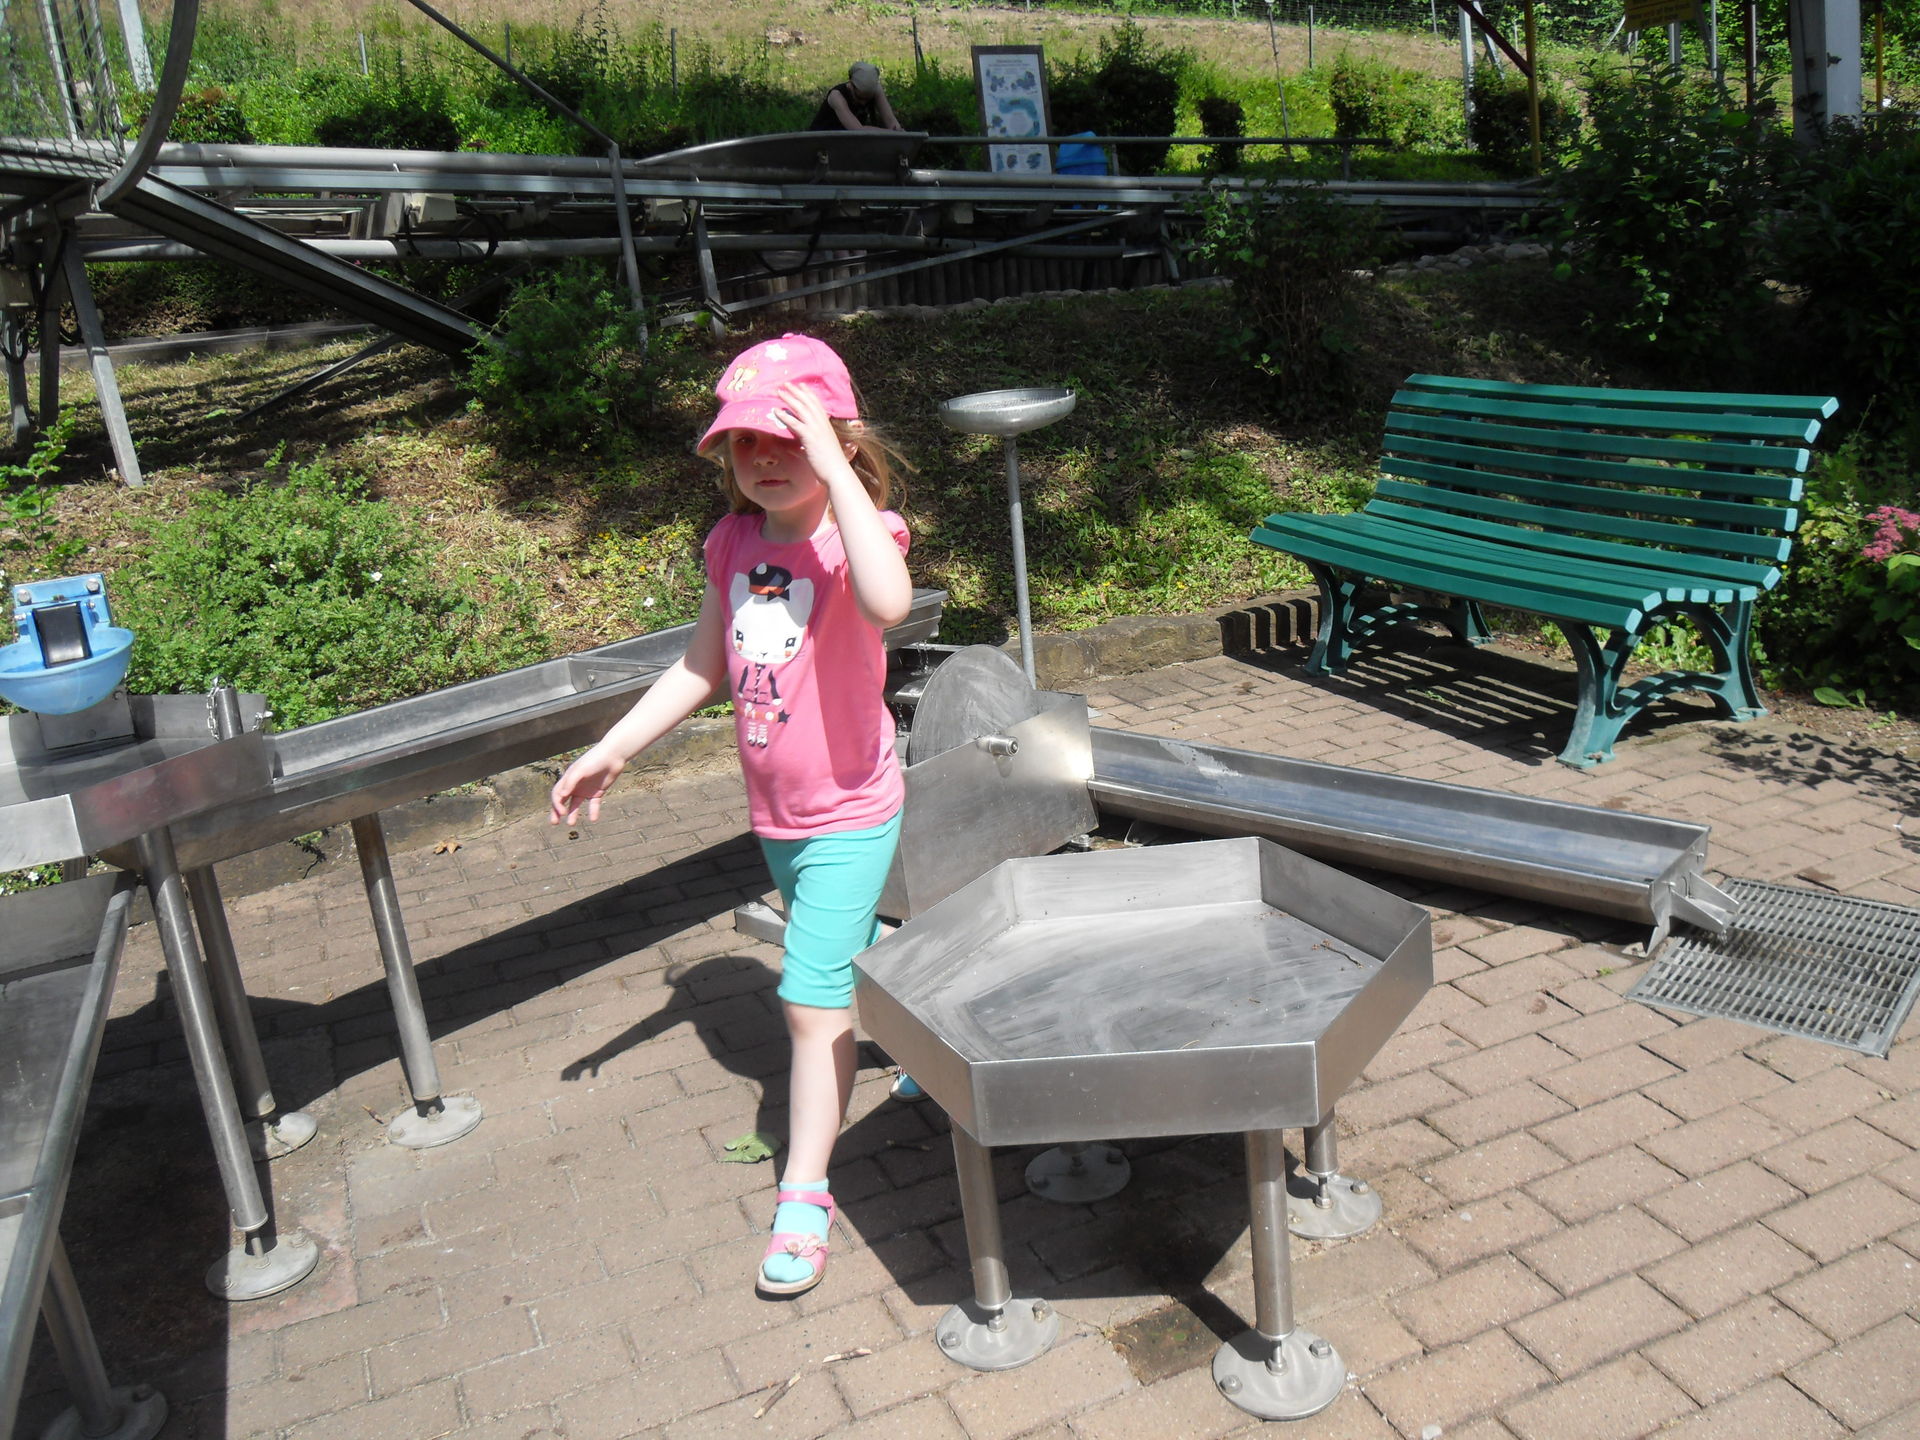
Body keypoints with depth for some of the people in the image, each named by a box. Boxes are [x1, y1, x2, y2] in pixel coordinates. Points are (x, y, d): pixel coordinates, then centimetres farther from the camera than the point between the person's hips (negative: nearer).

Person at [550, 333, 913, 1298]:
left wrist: (834, 466, -42)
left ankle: (802, 1199, 8)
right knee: (854, 957, 26)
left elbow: (888, 603, -47)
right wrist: (611, 750, 10)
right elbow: (703, 667, 10)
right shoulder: (734, 543, -2)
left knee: (812, 998, -7)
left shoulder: (856, 535, -21)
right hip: (775, 811, 7)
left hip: (848, 812, -7)